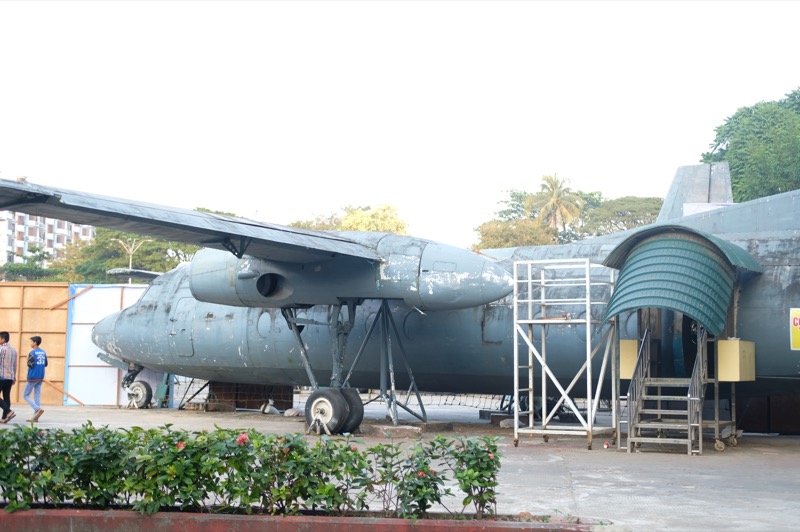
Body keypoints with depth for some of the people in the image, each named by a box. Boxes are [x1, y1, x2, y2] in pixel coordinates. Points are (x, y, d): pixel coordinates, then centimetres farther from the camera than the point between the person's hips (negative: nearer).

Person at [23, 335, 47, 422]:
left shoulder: (32, 353, -13)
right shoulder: (43, 352, 8)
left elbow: (30, 365, -18)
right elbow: (45, 364, 12)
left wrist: (28, 360, -1)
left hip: (32, 377, -7)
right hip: (40, 377, 7)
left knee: (26, 396, 4)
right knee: (37, 396, 7)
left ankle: (38, 409, -15)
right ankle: (35, 417, 4)